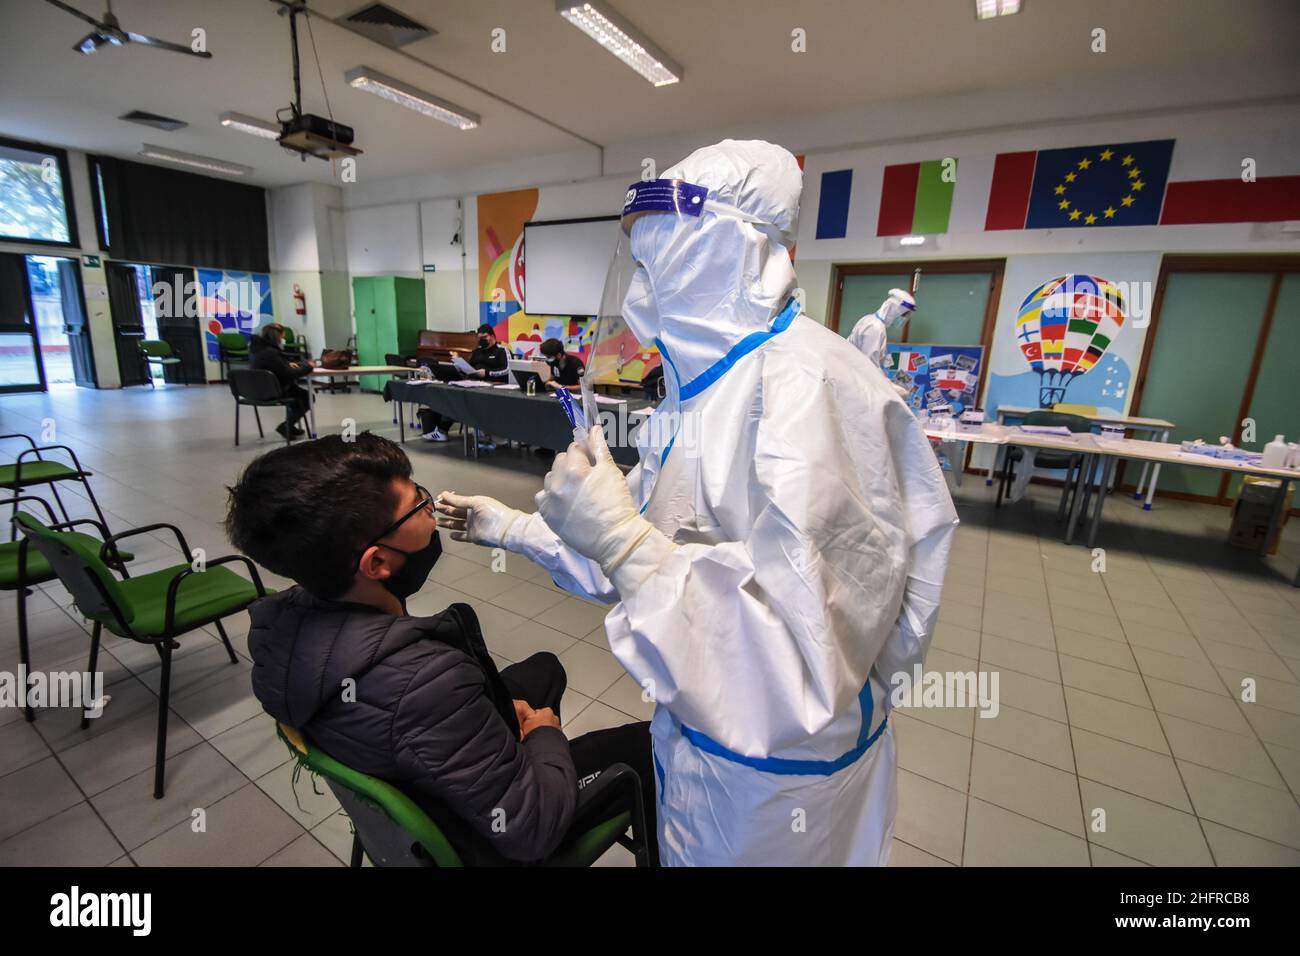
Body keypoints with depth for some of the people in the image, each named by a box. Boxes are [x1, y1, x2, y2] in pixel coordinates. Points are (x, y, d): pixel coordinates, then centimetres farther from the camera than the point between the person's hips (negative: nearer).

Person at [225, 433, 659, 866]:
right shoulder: (425, 682, -45)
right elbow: (530, 833, -30)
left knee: (544, 666, 24)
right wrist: (544, 734, -13)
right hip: (483, 838, -7)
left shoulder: (279, 623, -19)